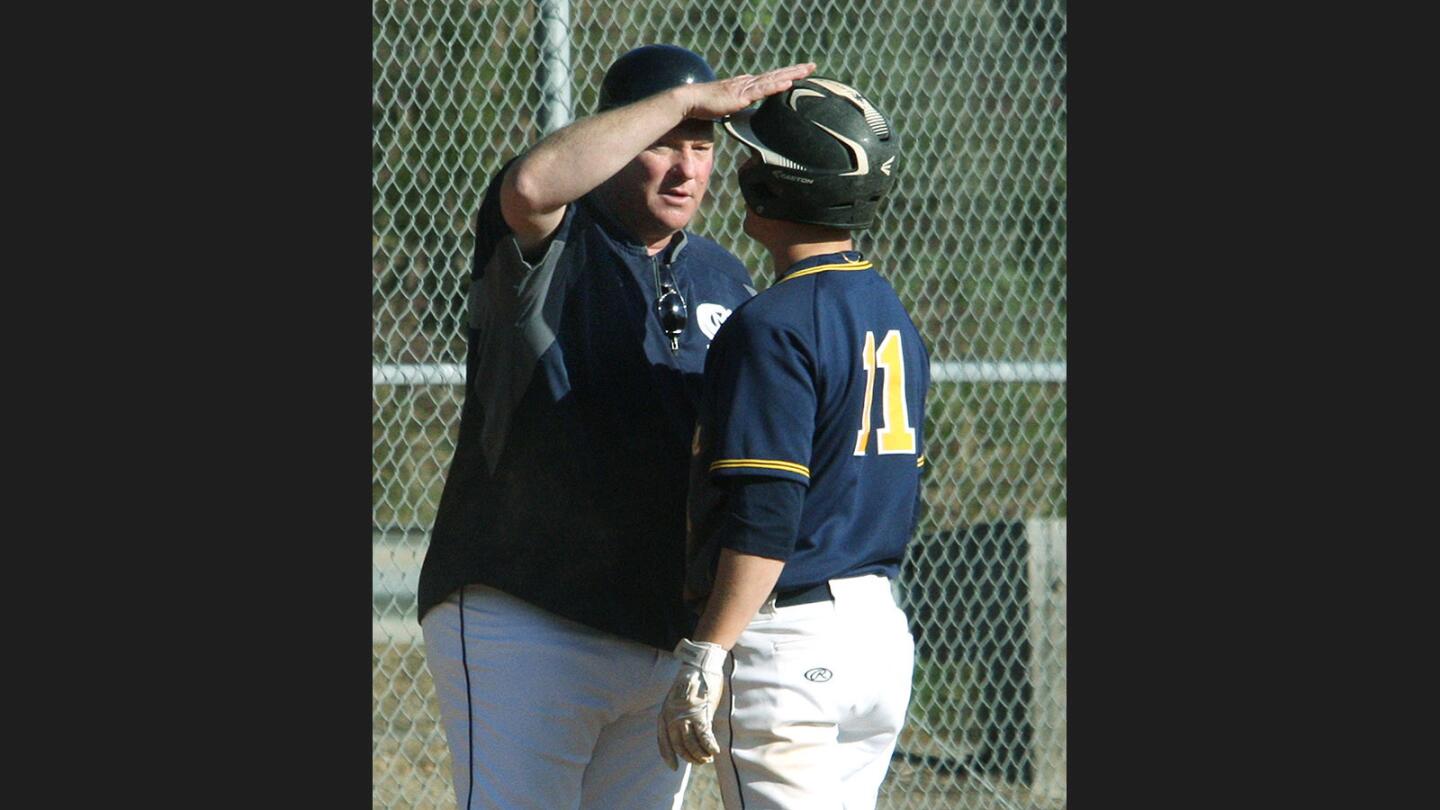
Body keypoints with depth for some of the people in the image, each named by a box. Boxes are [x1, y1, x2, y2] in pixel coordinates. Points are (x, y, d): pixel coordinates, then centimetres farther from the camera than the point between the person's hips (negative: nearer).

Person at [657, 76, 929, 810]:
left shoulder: (772, 327, -15)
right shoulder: (892, 317, 13)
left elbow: (766, 514, -22)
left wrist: (706, 659, -22)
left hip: (788, 638, -9)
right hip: (884, 632, 9)